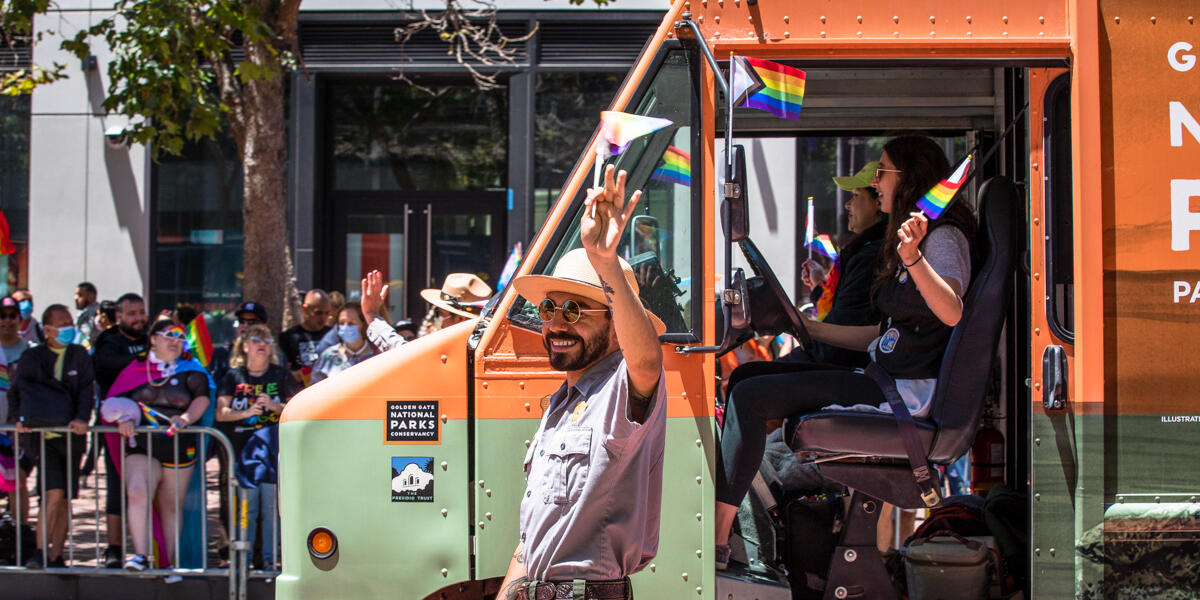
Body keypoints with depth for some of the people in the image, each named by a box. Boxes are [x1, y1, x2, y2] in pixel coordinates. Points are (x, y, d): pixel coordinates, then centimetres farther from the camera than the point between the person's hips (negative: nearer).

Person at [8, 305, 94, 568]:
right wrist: (20, 418, -5)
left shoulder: (79, 355, 7)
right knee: (53, 494, -16)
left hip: (72, 437, 2)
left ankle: (55, 557, 11)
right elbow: (15, 390, 10)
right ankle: (40, 553, -12)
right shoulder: (33, 357, 5)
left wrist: (82, 418, -18)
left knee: (64, 499, 4)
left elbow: (86, 390, -2)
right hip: (44, 435, -2)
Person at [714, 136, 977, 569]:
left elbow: (952, 313, -29)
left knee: (751, 396, -20)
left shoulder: (944, 237, -8)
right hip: (884, 378, 10)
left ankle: (716, 539, -18)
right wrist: (809, 328, 25)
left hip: (909, 390, -10)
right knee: (745, 376, 2)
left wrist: (912, 257, -44)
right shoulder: (917, 237, 22)